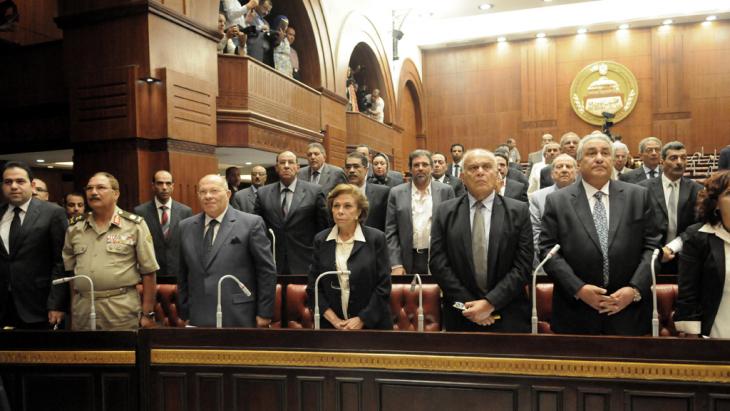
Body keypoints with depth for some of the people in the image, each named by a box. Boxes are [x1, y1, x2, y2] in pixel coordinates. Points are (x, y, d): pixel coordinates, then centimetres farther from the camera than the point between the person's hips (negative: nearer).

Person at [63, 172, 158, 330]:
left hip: (122, 312, -3)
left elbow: (148, 272, -5)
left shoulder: (135, 225, -3)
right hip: (82, 312, 4)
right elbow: (68, 271, 14)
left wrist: (147, 314, -7)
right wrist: (71, 310, 7)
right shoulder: (75, 228, 10)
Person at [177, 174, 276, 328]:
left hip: (238, 318, -3)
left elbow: (267, 271, -4)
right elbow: (181, 275, 13)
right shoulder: (185, 227, 9)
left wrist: (264, 314, -5)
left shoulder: (251, 223, -4)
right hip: (198, 319, 3)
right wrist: (184, 314, 10)